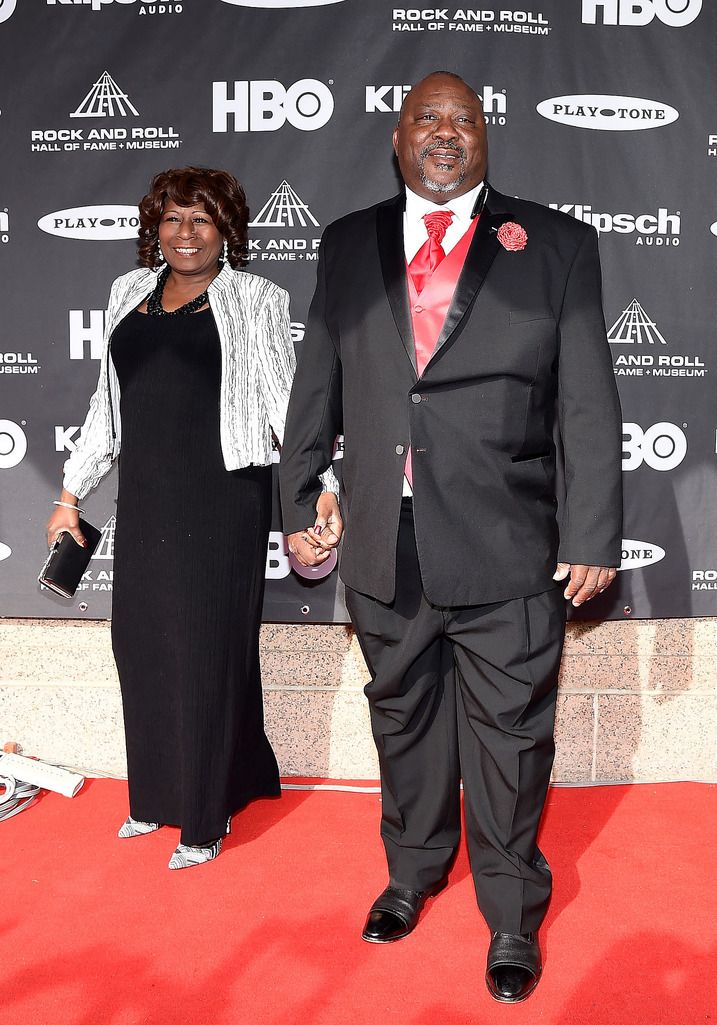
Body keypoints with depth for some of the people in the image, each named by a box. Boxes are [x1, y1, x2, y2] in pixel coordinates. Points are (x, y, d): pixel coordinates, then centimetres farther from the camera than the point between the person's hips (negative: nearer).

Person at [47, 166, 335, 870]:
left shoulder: (253, 299, 1)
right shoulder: (130, 293, 14)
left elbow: (285, 400, -4)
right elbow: (108, 403, 18)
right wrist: (71, 492, 16)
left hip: (222, 501, -5)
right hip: (143, 501, 5)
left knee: (208, 650, 1)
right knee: (141, 642, 9)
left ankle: (207, 816, 17)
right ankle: (158, 793, 29)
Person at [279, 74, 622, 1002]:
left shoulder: (555, 244, 2)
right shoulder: (347, 245, 10)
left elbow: (590, 402, -2)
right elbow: (317, 386, 12)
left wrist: (592, 533, -5)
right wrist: (298, 500, 10)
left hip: (506, 552, -2)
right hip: (383, 550, 3)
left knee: (508, 736, 9)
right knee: (403, 720, 19)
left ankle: (513, 915, 33)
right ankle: (412, 872, 44)